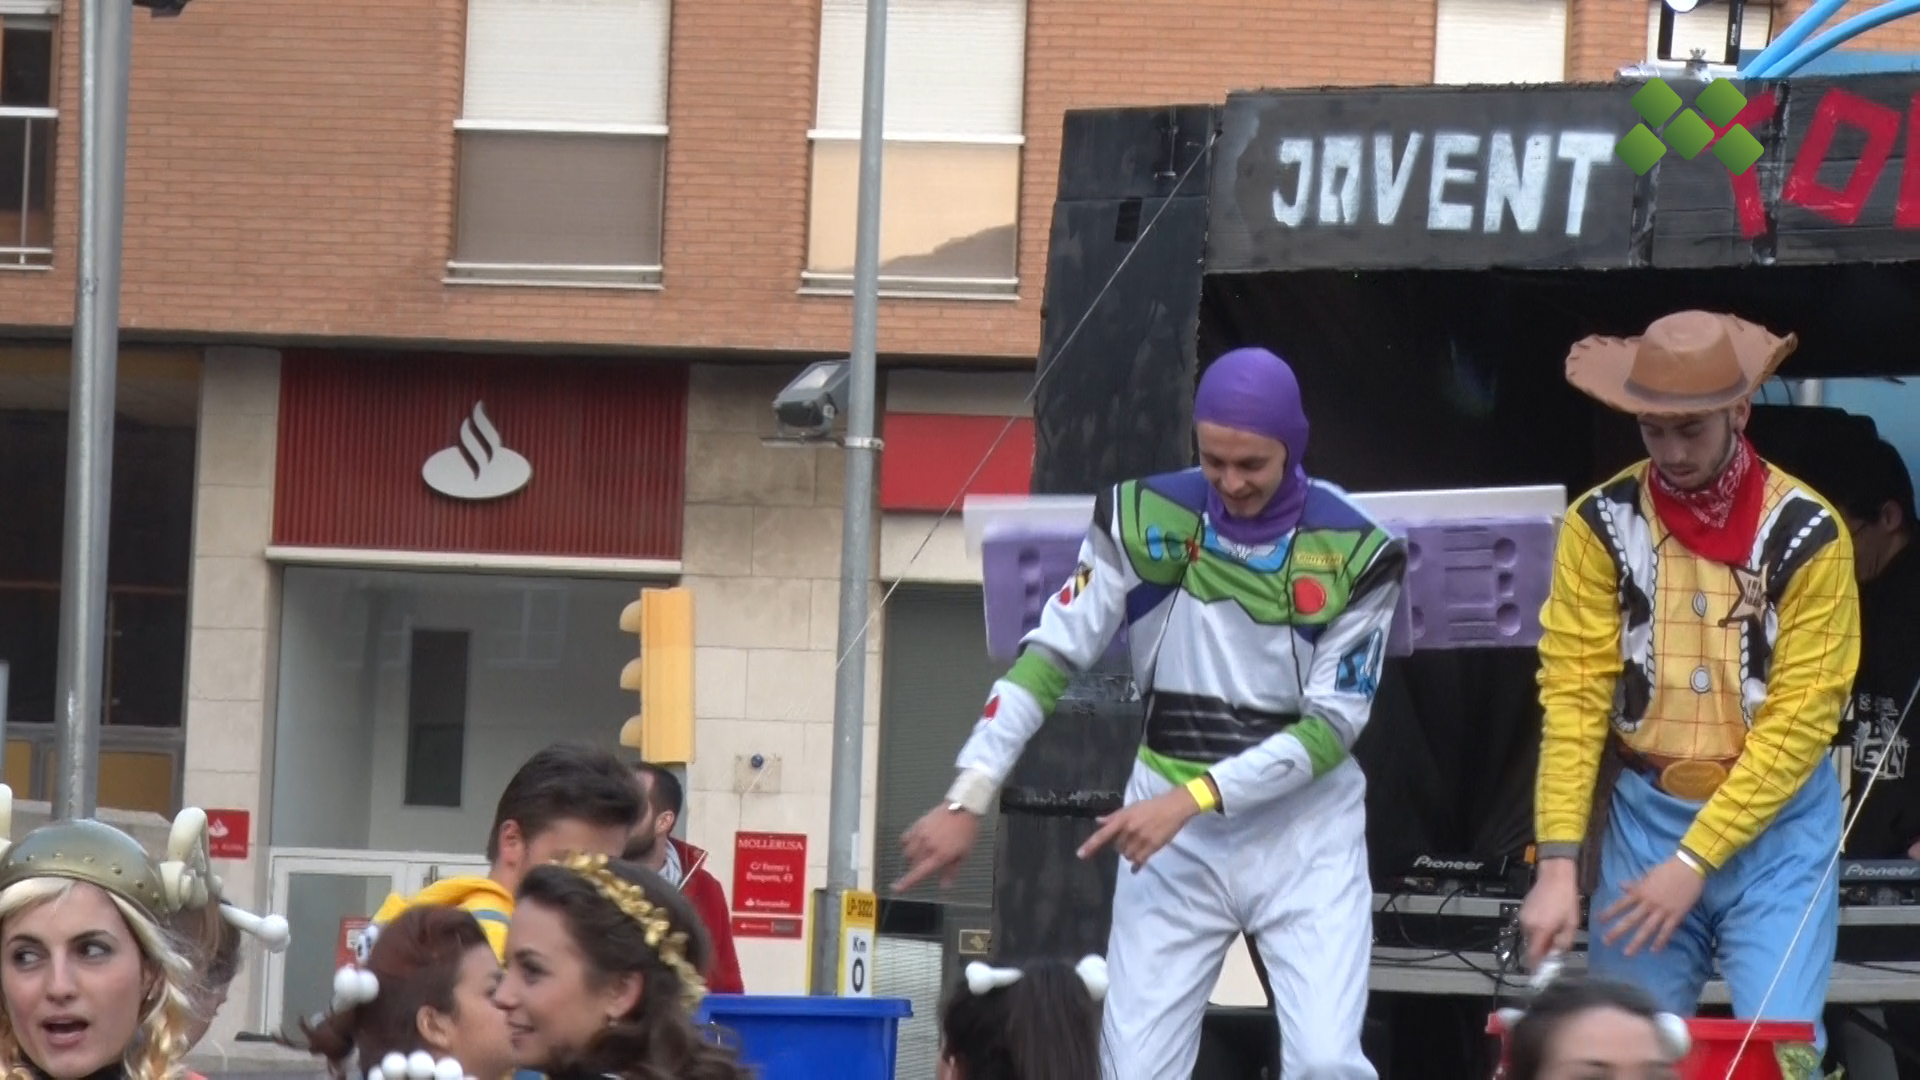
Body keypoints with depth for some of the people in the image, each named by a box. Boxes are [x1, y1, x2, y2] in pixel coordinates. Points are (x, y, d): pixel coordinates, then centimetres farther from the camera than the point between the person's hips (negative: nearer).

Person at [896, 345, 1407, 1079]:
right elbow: (1051, 655, -4)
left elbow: (1333, 723, -11)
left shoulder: (1352, 551, -10)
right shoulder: (1148, 519, -5)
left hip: (1305, 831, -2)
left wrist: (1191, 797, -20)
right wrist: (969, 797, -13)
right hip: (1174, 832, 2)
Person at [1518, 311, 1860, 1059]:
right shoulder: (1602, 524, -5)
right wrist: (1558, 861, -17)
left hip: (1775, 825, -2)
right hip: (1643, 812, 2)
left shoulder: (1806, 534, -11)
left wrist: (1692, 862, -17)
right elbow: (1574, 695, -7)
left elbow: (1800, 721, -13)